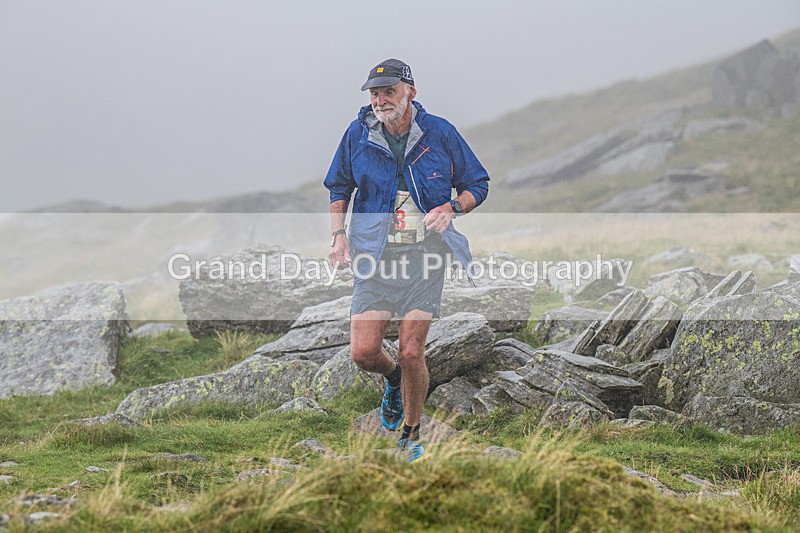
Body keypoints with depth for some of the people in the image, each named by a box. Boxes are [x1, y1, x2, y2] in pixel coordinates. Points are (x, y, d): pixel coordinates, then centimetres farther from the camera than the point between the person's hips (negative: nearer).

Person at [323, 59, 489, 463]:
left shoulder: (439, 134, -2)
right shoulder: (358, 135, 1)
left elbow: (477, 185, 8)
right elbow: (339, 188, 17)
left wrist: (450, 208, -12)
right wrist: (339, 235, 4)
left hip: (425, 252, -1)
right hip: (375, 254, 2)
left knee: (411, 352, -7)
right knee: (363, 352, -8)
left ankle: (411, 436, 15)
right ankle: (394, 379, 30)